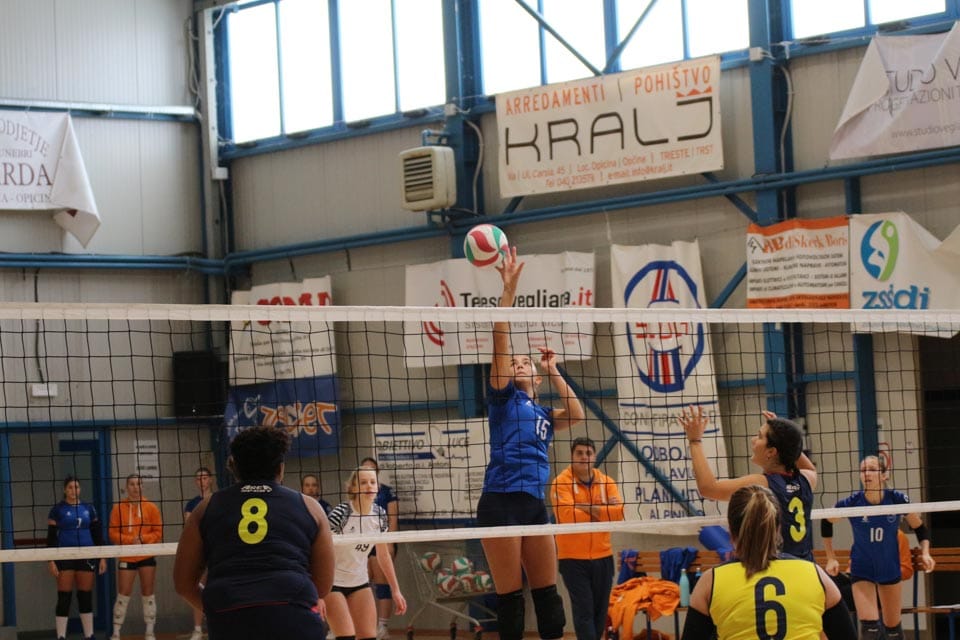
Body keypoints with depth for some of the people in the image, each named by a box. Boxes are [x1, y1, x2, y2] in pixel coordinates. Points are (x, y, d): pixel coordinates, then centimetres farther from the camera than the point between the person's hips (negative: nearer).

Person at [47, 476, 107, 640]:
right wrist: (51, 560, -10)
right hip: (65, 557, -3)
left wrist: (102, 557, 7)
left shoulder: (88, 508, 10)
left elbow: (97, 534, 12)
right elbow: (51, 536, -3)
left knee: (86, 597, 6)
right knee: (64, 598, -5)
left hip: (87, 557, 3)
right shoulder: (57, 509, 0)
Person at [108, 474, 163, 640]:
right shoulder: (118, 508, 0)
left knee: (148, 595, 5)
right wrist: (130, 539, -18)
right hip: (126, 558, -1)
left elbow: (158, 532, 1)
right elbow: (113, 534, -4)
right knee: (123, 596, -3)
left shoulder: (151, 508, 2)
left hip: (147, 557, 1)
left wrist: (143, 538, -15)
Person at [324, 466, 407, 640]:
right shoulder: (340, 514, -21)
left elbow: (383, 555, 9)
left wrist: (395, 590, 9)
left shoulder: (379, 514, -3)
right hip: (332, 582, -5)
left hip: (359, 581, 6)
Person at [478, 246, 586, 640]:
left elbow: (576, 415, 3)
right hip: (501, 503, -5)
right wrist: (508, 290, -9)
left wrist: (553, 371, 11)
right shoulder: (503, 398, 8)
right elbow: (500, 343, -2)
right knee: (510, 596, -5)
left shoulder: (544, 415, 22)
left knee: (547, 593, 5)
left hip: (535, 504, 6)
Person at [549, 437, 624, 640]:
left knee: (600, 610, 10)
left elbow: (618, 511, -7)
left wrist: (588, 508, -16)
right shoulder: (561, 482, -7)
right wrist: (602, 511, -12)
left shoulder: (606, 481, 7)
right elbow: (568, 515, -21)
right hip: (573, 557, -5)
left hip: (602, 556, 5)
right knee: (584, 611, -8)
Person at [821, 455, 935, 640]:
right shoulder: (852, 502, -17)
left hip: (890, 570, 2)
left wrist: (925, 553, -15)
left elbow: (919, 528, 1)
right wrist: (831, 558, 0)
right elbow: (826, 522, 2)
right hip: (862, 571, -2)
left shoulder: (897, 499, -15)